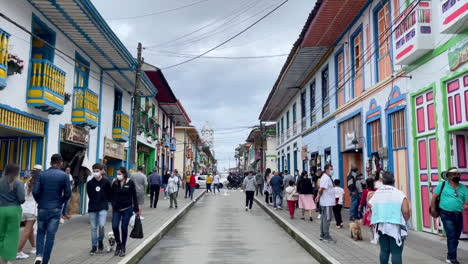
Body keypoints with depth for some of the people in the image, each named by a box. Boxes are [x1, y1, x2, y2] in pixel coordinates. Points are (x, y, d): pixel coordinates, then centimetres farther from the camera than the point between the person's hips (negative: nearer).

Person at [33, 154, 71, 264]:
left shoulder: (42, 174, -2)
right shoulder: (64, 175, -5)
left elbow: (35, 191, -8)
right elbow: (68, 193, -7)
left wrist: (39, 201, 10)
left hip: (42, 208, 1)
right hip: (56, 209, -1)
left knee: (40, 232, 18)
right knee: (50, 235, 7)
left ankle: (39, 254, -1)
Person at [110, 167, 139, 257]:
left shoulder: (130, 183, -6)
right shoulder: (114, 183, 1)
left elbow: (134, 196, -1)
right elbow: (111, 195, 9)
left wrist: (136, 209, -1)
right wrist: (113, 205, 2)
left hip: (127, 209, -2)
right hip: (116, 209, 2)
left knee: (124, 228, 4)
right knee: (114, 227, -6)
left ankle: (123, 248, 19)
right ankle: (118, 244, 19)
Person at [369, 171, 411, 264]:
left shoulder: (376, 193, 5)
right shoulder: (399, 193, -8)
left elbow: (370, 205, 6)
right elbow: (406, 211, -13)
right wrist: (405, 220, 5)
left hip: (381, 226, 4)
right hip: (395, 227, -4)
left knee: (384, 250, 14)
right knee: (396, 252, 0)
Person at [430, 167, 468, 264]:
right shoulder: (443, 185, -2)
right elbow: (434, 196, 1)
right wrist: (433, 209, -5)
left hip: (459, 215, 5)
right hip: (447, 214, -5)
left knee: (456, 237, 12)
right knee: (451, 236, -11)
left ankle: (450, 256, 28)